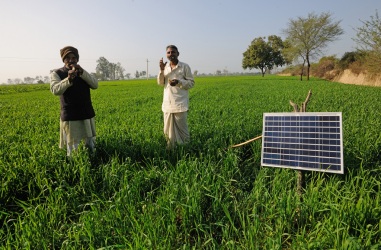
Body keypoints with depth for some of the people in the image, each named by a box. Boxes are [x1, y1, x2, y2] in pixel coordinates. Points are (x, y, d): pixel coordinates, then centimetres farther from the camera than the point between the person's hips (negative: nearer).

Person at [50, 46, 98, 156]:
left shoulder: (83, 73, 12)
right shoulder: (56, 73, 1)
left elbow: (95, 85, -4)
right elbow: (55, 90, -16)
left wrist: (82, 73, -17)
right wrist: (68, 79, -32)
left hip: (87, 115, 4)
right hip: (70, 117, -3)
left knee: (91, 146, 11)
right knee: (73, 149, -2)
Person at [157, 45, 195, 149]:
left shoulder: (185, 66, -3)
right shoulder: (165, 67, 11)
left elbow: (191, 83, -2)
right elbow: (160, 83, 8)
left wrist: (179, 82, -18)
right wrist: (162, 70, -7)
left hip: (180, 103, -4)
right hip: (167, 104, 5)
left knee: (181, 129, 1)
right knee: (168, 130, 9)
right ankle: (170, 149, 20)